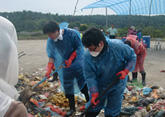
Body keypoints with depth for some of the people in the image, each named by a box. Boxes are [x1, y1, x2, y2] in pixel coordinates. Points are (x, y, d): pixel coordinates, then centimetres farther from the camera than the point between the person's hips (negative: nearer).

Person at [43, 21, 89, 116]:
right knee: (68, 86, 8)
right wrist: (49, 69, -11)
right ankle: (72, 108, 24)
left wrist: (70, 59, -19)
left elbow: (79, 48, -14)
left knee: (83, 84, -4)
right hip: (66, 65, 5)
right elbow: (52, 56, -1)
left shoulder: (72, 34, -21)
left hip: (77, 63, -4)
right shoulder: (51, 40, -7)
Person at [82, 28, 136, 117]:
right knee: (92, 109, 11)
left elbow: (132, 57, -8)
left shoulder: (118, 47, -26)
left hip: (117, 87, 0)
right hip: (99, 87, 0)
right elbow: (90, 77, -18)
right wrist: (94, 94, -25)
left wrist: (126, 71, -22)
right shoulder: (88, 56, -23)